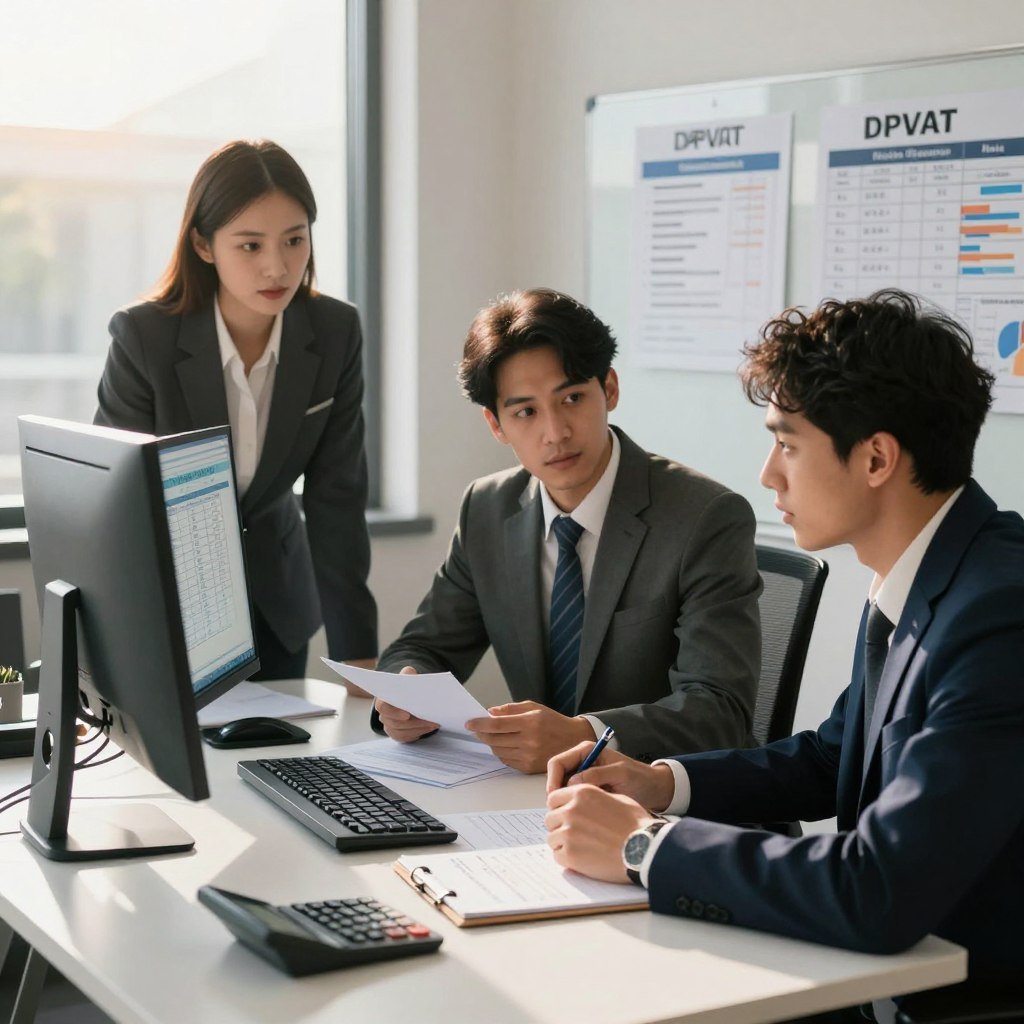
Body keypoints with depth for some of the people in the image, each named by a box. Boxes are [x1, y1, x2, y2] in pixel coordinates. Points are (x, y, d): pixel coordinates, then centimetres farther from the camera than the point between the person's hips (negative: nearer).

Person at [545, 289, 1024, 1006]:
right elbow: (833, 758, 17)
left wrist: (645, 844, -19)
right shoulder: (917, 582, 4)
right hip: (907, 955, 7)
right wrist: (664, 784, 2)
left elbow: (879, 897, -30)